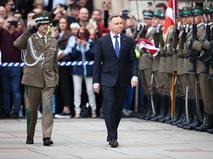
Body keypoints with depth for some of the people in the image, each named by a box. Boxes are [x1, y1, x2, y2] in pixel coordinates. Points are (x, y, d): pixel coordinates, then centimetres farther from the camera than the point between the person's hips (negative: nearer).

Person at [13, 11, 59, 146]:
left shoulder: (53, 42, 14)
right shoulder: (30, 39, 3)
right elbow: (17, 44, -19)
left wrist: (56, 80, 15)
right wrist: (29, 32, -25)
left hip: (49, 80, 2)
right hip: (34, 78, -2)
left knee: (48, 107, -12)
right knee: (33, 109, 6)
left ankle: (47, 137, -16)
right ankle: (30, 136, 21)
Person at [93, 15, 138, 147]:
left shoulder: (128, 40, 7)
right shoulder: (102, 41, 1)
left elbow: (133, 59, 6)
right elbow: (97, 62, 3)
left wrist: (135, 75, -9)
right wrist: (96, 81, -1)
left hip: (123, 80, 3)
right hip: (107, 80, -3)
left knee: (119, 109, 8)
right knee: (110, 108, -12)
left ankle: (112, 134, 25)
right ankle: (112, 138, -12)